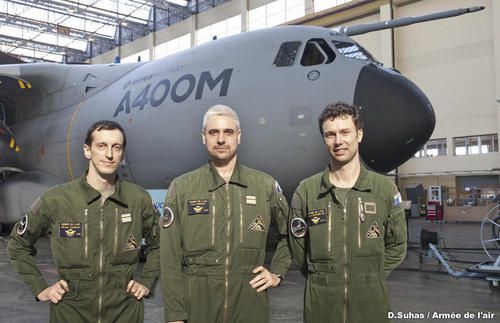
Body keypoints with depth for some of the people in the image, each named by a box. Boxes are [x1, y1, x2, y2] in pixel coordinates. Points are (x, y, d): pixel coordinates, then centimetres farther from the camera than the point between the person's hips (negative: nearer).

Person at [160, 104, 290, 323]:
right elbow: (170, 257, -3)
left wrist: (277, 273, 7)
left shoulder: (266, 185, 3)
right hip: (197, 304, -1)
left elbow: (290, 233, 17)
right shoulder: (181, 188, -2)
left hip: (250, 304, 2)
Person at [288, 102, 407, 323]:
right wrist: (322, 279, 2)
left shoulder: (385, 189, -1)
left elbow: (396, 247, 6)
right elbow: (298, 250, 4)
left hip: (371, 303, 0)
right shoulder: (306, 191, -2)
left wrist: (370, 278, 0)